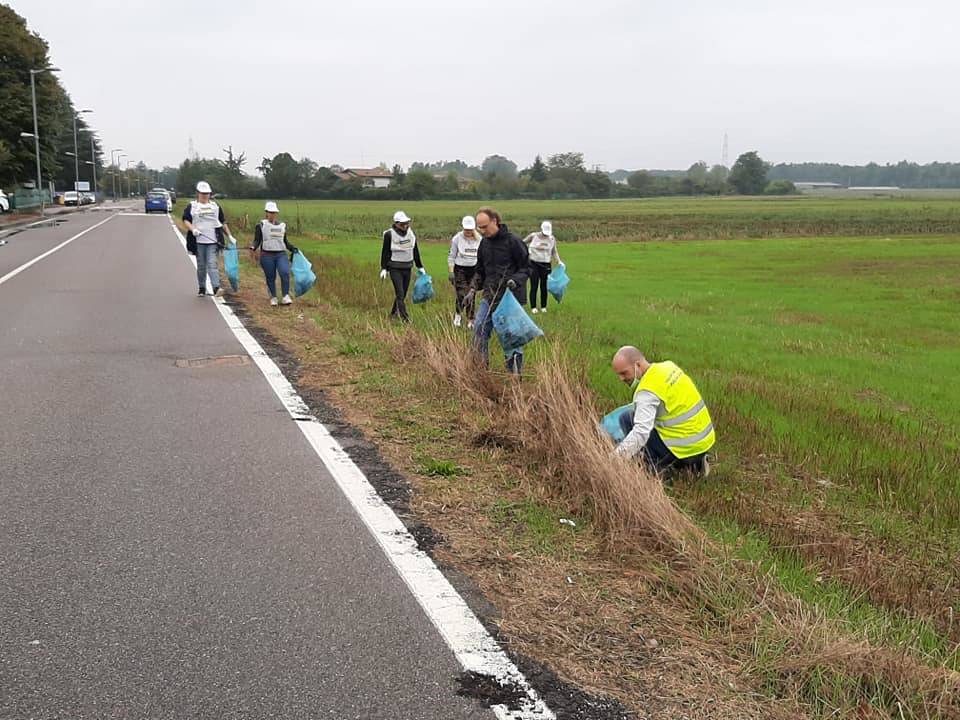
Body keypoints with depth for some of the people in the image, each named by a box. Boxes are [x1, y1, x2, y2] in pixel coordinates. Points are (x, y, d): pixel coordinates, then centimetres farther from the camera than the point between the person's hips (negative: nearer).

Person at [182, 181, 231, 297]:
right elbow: (185, 220, 0)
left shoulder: (216, 206, 14)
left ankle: (216, 287, -20)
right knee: (201, 266, 8)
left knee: (212, 264, -11)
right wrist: (193, 229, -19)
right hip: (198, 241, 0)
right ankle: (202, 288, 19)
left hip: (213, 241, 0)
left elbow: (223, 223, 19)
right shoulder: (191, 206, 6)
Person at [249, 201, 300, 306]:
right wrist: (253, 248, -19)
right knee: (270, 278, 3)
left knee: (285, 273, -19)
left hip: (281, 254, 2)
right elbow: (257, 240, -1)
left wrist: (293, 249, 16)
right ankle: (273, 298, 20)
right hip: (267, 255, -2)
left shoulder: (282, 225, 16)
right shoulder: (261, 225, 4)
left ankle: (286, 296, -13)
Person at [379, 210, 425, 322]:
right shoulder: (389, 234, -9)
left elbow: (415, 251, 15)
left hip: (407, 268, 6)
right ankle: (405, 318, -12)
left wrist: (420, 267, 18)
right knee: (400, 293, -10)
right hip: (395, 269, -5)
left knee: (403, 293, 10)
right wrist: (384, 269, -8)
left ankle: (394, 313, 27)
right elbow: (385, 253, -4)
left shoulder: (410, 233, 7)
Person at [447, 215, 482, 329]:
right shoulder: (457, 239, -5)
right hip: (460, 269, -2)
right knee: (461, 296, -12)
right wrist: (451, 272, -7)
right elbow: (451, 256, -1)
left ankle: (470, 321, 16)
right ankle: (457, 314, 16)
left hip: (474, 269, 3)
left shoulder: (479, 239, 3)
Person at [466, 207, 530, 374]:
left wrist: (516, 280, -22)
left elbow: (526, 268, -4)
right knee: (479, 329, -2)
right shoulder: (484, 243, 10)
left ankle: (515, 372, 11)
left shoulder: (513, 241, -10)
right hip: (490, 296, 6)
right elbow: (480, 271, 21)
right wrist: (473, 289, 8)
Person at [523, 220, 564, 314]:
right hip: (534, 264, -2)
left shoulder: (552, 239, 4)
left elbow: (554, 252, 12)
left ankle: (543, 307, 13)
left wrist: (559, 261, 0)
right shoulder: (533, 236, -3)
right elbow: (522, 243, 11)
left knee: (544, 286, 3)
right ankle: (533, 307, 4)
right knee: (534, 286, -3)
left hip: (546, 265, 2)